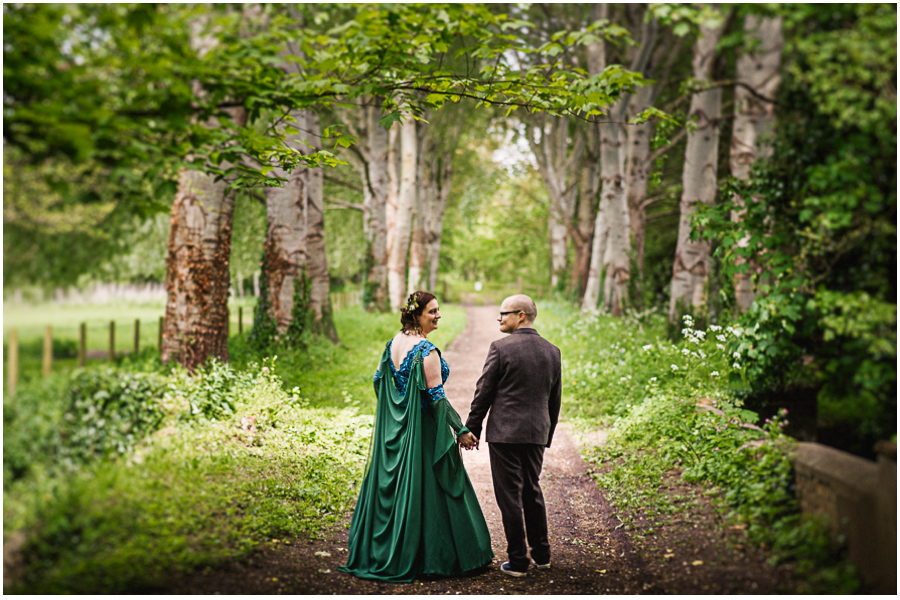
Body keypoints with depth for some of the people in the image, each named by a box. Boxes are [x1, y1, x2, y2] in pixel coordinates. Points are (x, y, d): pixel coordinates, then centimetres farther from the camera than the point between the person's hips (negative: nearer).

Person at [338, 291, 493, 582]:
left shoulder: (393, 343, 4)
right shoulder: (426, 350, -20)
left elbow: (379, 379, 14)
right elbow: (437, 397, -20)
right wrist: (461, 430, -14)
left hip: (395, 427, 8)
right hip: (423, 428, -8)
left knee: (390, 486, 15)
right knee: (423, 489, 0)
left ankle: (376, 552, 24)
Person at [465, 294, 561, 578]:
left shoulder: (501, 348, -11)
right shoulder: (552, 351, 6)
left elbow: (483, 393, -8)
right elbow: (555, 400, 12)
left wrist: (471, 429, 1)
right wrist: (548, 434, 21)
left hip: (505, 432, -6)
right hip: (537, 433, 6)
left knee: (509, 495, 2)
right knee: (532, 491, 19)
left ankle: (518, 560, 8)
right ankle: (541, 554, 27)